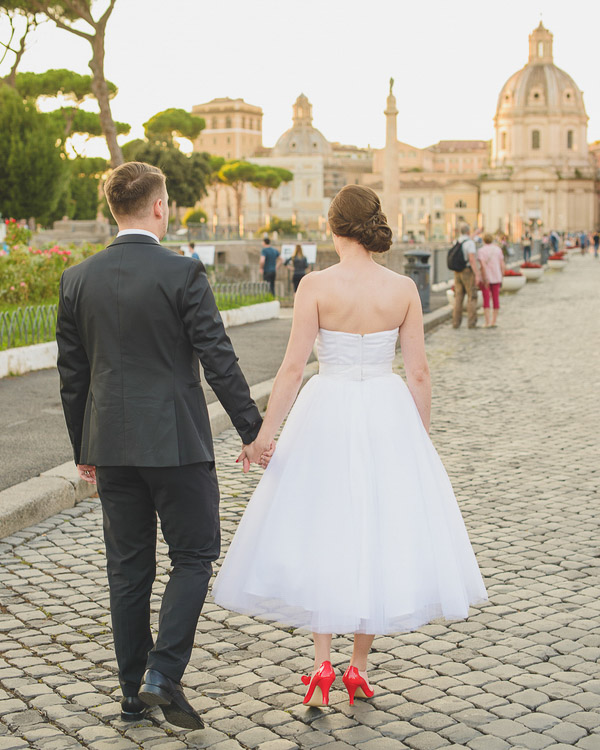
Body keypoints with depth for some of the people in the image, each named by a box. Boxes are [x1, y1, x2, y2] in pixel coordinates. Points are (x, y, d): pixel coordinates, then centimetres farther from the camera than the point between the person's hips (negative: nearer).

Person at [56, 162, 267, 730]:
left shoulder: (77, 279, 3)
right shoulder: (182, 274, -11)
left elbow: (71, 373, 8)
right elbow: (218, 360, -11)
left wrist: (83, 449, 17)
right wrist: (251, 429, -1)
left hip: (110, 445, 5)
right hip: (175, 443, -5)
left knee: (128, 569, 13)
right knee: (194, 556, 9)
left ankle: (134, 691, 21)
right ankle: (162, 674, -1)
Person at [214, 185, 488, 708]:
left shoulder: (316, 285, -10)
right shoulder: (403, 289, -3)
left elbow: (293, 367, -11)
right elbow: (419, 373, -1)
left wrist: (266, 431, -4)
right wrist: (421, 438, 11)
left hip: (327, 416, -2)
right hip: (387, 415, 2)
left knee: (319, 535, 11)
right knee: (380, 536, 13)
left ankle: (322, 664, 4)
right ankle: (359, 666, 20)